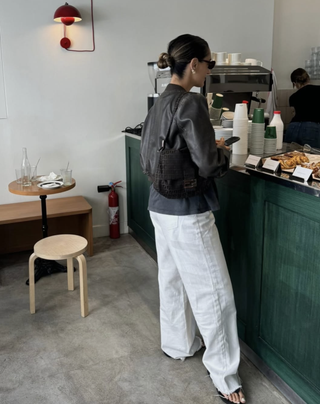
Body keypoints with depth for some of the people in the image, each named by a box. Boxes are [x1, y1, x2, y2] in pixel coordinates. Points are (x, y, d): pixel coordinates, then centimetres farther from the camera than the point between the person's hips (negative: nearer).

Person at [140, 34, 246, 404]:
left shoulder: (159, 103, 7)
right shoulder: (191, 103, -19)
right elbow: (209, 165, -21)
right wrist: (223, 152, 1)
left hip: (160, 207, 9)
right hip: (188, 212, -9)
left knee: (172, 279, 21)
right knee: (213, 291, 4)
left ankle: (178, 344, 41)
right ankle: (222, 373, 20)